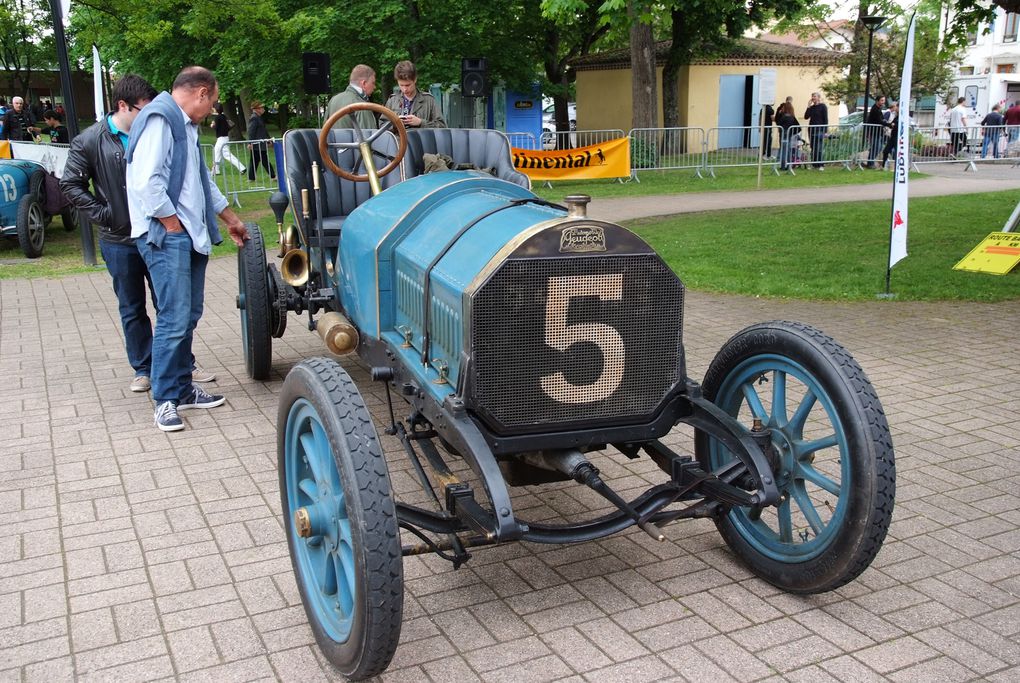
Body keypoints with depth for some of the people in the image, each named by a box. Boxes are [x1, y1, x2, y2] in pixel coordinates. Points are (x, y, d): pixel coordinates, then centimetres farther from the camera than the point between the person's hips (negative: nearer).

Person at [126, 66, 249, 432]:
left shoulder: (185, 125, 20)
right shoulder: (159, 119, -12)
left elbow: (202, 180, 31)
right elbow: (146, 182, -22)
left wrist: (230, 219, 35)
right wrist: (174, 225, -15)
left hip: (190, 235, 10)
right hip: (166, 237, -10)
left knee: (188, 316, 11)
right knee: (174, 320, -9)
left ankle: (182, 388, 20)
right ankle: (165, 400, 0)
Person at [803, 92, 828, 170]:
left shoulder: (823, 106, -3)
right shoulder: (811, 107, 14)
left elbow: (825, 119, -5)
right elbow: (806, 116, 5)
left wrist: (825, 131, -12)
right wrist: (808, 107, -2)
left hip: (820, 129, -6)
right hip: (811, 129, 6)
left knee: (819, 148, -8)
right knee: (813, 148, 6)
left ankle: (821, 165, -5)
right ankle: (813, 164, 10)